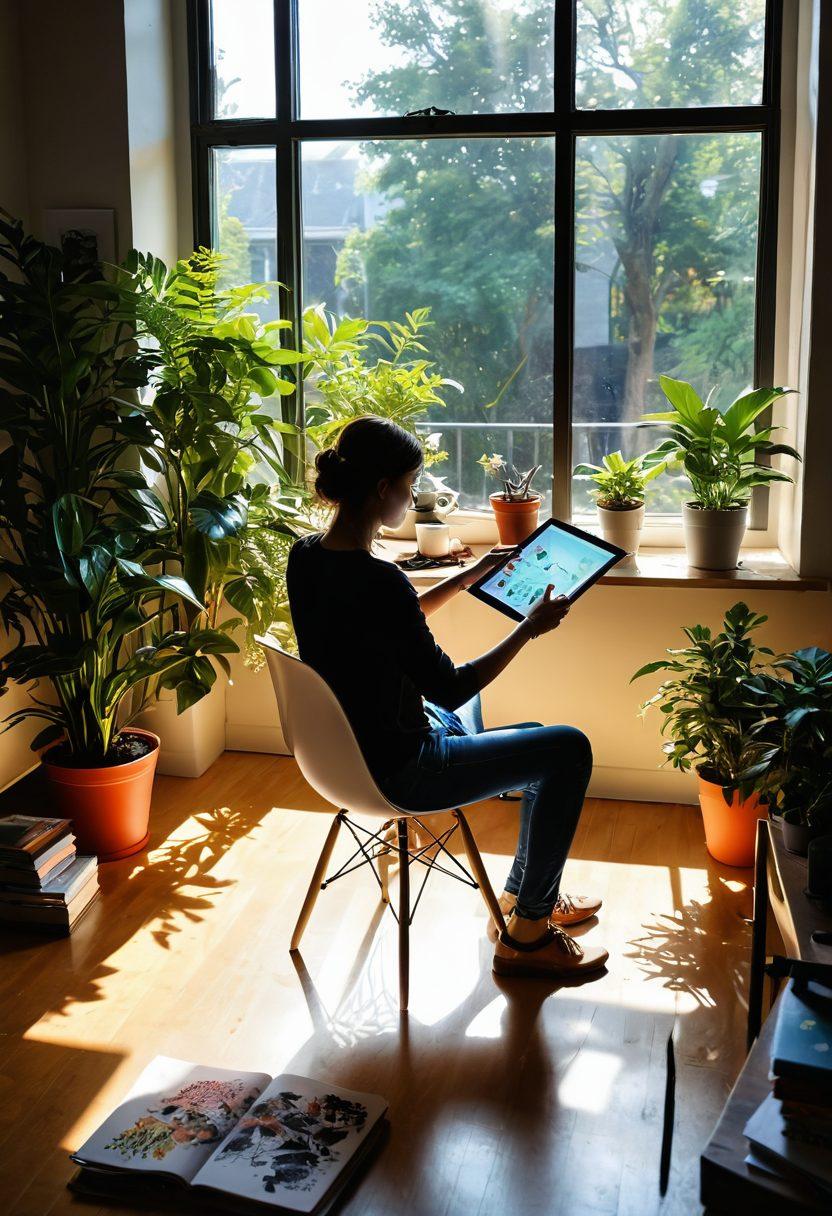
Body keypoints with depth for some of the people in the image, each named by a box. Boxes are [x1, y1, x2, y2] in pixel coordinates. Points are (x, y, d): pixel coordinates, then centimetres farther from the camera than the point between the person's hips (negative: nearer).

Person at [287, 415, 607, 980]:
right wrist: (530, 627, -12)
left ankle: (525, 891, 35)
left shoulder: (306, 556, -1)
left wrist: (470, 577, 14)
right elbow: (449, 688, -22)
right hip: (399, 771, -10)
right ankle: (526, 934, 10)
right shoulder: (375, 579, -29)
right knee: (569, 749, -1)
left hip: (353, 745, 10)